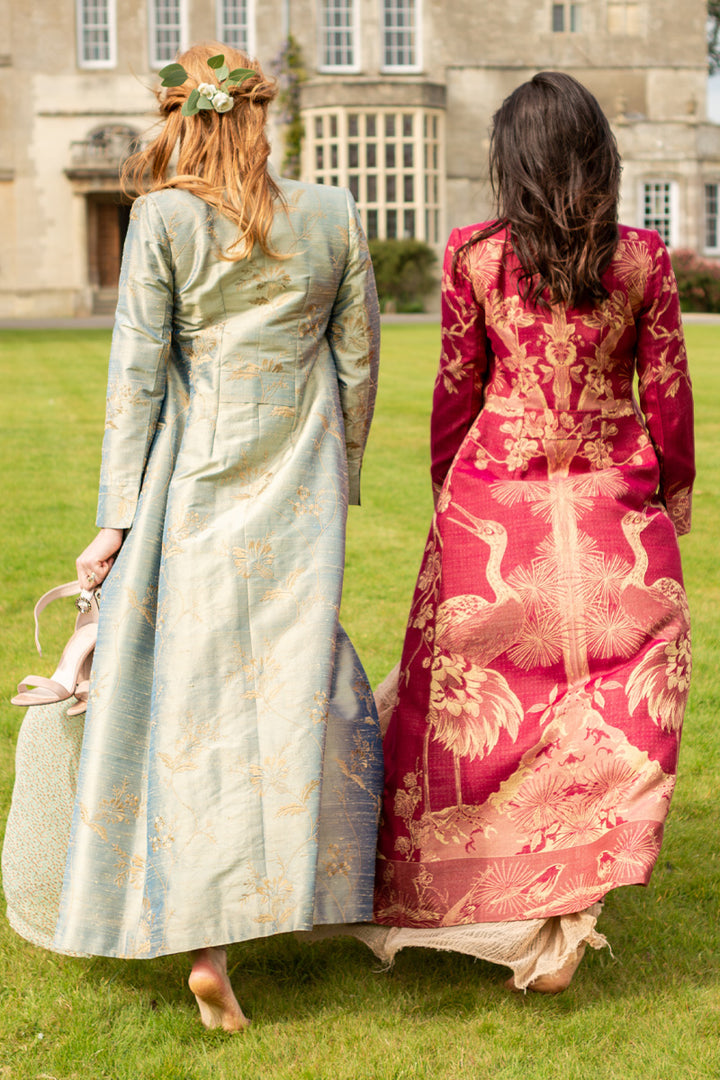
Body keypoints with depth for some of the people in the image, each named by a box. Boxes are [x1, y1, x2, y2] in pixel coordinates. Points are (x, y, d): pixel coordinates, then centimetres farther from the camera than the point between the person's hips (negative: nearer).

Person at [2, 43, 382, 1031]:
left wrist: (117, 519, -3)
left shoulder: (163, 219, -4)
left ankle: (202, 939, 9)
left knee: (189, 691, 6)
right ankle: (281, 892, 15)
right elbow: (358, 362, 7)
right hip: (298, 486, 1)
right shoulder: (333, 214, 3)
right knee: (296, 687, 11)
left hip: (192, 480, -1)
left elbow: (137, 373, -6)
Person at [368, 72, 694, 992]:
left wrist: (447, 490, 16)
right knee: (612, 705, 8)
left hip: (495, 496, 0)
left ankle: (465, 892, 23)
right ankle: (568, 899, 6)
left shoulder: (475, 257, -5)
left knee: (481, 701, 11)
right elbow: (667, 392, 2)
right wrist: (674, 490, 17)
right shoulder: (641, 259, -4)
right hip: (612, 502, 0)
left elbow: (456, 391, 2)